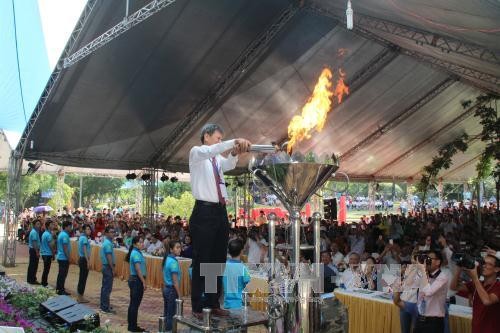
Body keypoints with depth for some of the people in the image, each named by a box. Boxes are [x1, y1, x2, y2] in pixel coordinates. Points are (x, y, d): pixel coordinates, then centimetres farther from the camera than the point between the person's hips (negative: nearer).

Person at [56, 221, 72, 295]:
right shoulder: (65, 235, -18)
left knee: (61, 274, 17)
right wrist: (68, 258, -16)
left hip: (60, 257, 10)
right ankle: (61, 290, 2)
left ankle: (59, 288, 26)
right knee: (63, 274, -3)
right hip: (64, 258, -10)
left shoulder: (61, 234, 13)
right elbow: (65, 248, -21)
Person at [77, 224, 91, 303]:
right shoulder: (84, 238, -16)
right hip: (84, 259, -10)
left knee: (81, 278, 15)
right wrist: (88, 261, -22)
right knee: (83, 279, -3)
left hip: (81, 259, 10)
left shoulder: (81, 237, 13)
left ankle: (80, 296, 22)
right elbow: (85, 251, -21)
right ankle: (81, 298, 4)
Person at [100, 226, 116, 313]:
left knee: (105, 287, 16)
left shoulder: (106, 242, 14)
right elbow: (109, 257, -21)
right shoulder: (108, 243, -18)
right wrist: (113, 269, -17)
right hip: (108, 267, -10)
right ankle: (106, 307, -2)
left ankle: (103, 305, 25)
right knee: (107, 288, -6)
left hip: (105, 266, 10)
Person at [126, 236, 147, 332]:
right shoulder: (136, 253, -17)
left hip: (134, 280, 10)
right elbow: (138, 269, -22)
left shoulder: (136, 252, 12)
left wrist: (143, 281, 17)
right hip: (137, 280, -10)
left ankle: (131, 325, 24)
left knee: (133, 303, 15)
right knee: (135, 304, -2)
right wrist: (144, 282, -19)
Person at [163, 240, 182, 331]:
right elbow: (175, 281, -20)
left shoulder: (167, 259, 5)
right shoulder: (173, 261, -21)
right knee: (171, 315, 1)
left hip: (165, 288, 9)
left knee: (166, 313, 16)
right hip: (172, 290, -9)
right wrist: (179, 295, -16)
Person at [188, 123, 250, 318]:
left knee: (219, 260, 10)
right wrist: (234, 142, -28)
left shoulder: (218, 158, 19)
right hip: (204, 212, -7)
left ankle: (213, 304, 19)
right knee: (202, 261, -4)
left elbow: (229, 165, -2)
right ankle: (198, 307, 4)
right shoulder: (196, 152, 2)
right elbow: (209, 151, -21)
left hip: (221, 212, 7)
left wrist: (235, 153, -21)